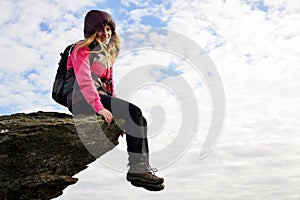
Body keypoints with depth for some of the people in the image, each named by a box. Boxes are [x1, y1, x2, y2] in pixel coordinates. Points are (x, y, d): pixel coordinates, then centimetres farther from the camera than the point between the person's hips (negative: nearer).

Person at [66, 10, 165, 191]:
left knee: (137, 114, -13)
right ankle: (137, 169, -24)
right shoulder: (82, 50, -1)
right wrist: (99, 107, -26)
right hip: (81, 99, -8)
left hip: (99, 95, 8)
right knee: (134, 112, -23)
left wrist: (115, 105, 7)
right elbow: (84, 81, -15)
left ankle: (141, 167, -18)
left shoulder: (108, 52, 25)